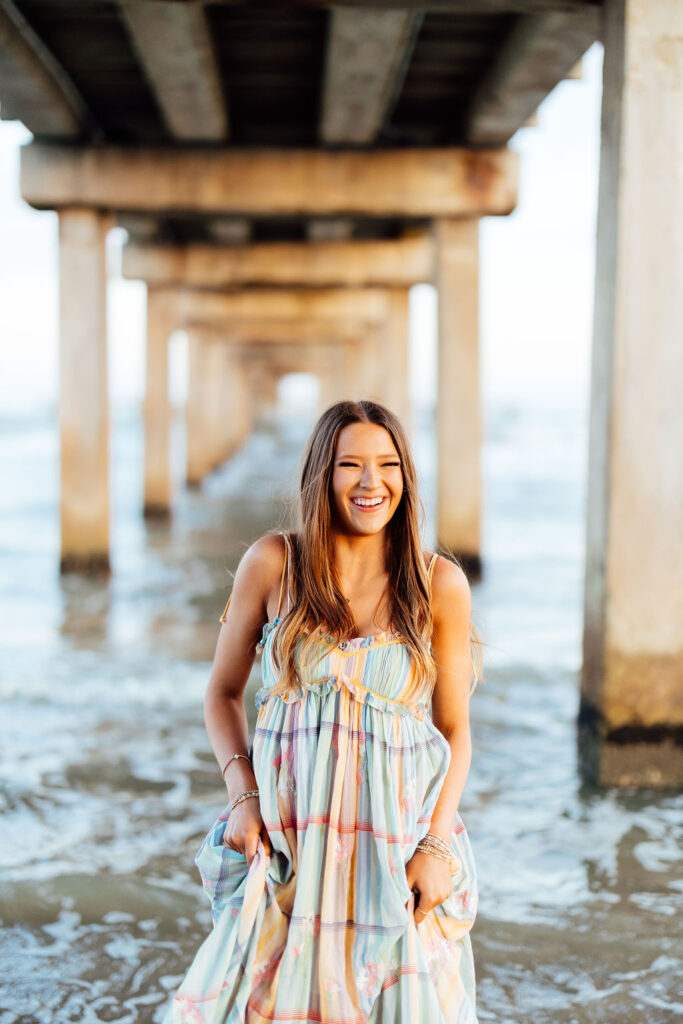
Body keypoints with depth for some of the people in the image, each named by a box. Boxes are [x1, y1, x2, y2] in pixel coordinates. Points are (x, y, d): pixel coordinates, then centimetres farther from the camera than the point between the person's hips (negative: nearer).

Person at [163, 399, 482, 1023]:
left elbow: (455, 731, 3)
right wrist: (243, 794, -5)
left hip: (400, 844, 0)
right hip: (288, 842, 0)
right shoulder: (273, 564, -1)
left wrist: (437, 847, -7)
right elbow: (223, 692, 8)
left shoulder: (441, 585, -1)